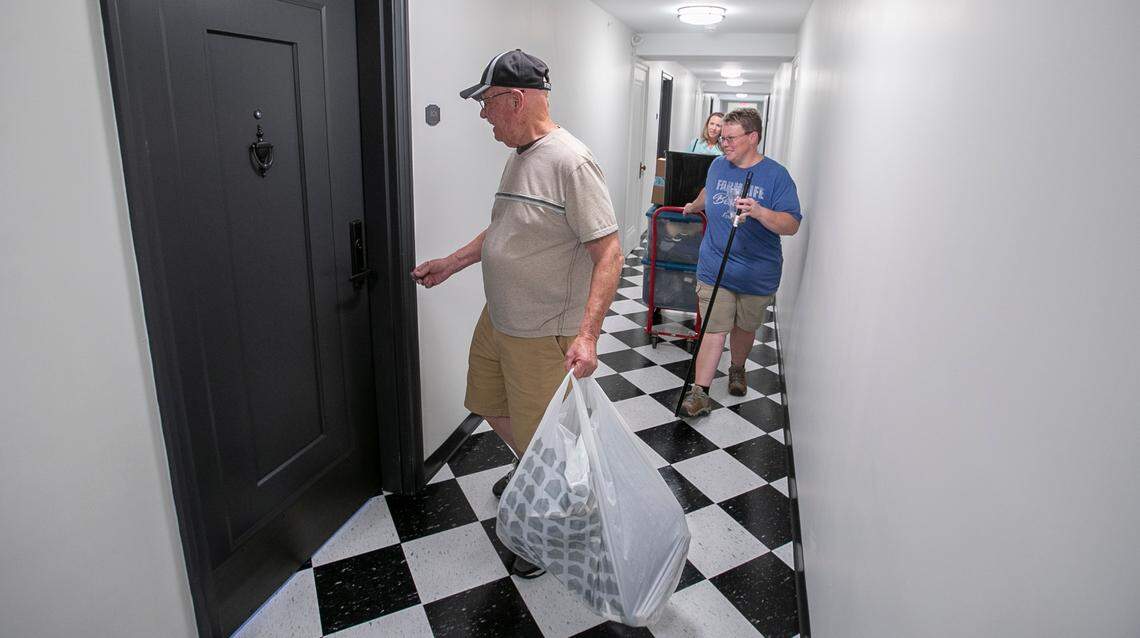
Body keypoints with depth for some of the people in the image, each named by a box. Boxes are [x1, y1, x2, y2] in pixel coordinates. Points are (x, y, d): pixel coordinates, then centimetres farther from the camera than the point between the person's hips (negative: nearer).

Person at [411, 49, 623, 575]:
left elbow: (609, 254, -25)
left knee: (541, 442, 5)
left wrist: (587, 335, -34)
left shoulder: (570, 161, -21)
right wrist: (450, 263, 21)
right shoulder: (519, 156, 9)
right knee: (489, 405, 25)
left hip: (544, 335, -9)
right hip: (497, 319, 10)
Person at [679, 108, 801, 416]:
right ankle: (700, 392, -1)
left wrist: (759, 212, -33)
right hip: (714, 270, 1)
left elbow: (791, 226, -17)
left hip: (758, 275, -1)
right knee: (714, 330, -5)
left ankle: (736, 369, 43)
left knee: (745, 327, 18)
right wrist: (694, 206, 46)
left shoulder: (776, 175, -9)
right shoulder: (717, 165, 3)